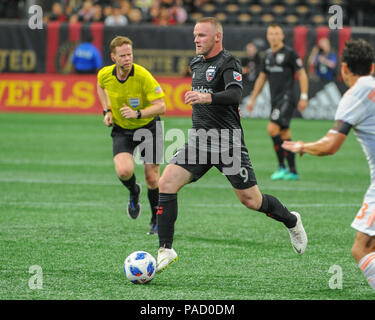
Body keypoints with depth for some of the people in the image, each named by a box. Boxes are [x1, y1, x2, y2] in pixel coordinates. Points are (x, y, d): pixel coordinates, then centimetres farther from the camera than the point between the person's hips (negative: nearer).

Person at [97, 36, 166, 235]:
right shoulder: (105, 75, -12)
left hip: (148, 127, -2)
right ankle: (133, 192, 14)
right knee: (124, 171, -22)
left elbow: (161, 106, -25)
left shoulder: (143, 76, -25)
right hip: (121, 130, 2)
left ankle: (157, 220, 23)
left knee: (152, 179, -2)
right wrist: (107, 111, 4)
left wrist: (138, 114, -39)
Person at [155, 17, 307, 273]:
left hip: (228, 142, -6)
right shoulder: (197, 64, 14)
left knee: (251, 200, 1)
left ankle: (291, 221, 31)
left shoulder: (228, 63, -11)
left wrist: (207, 98, -44)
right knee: (166, 184, -13)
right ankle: (166, 250, -9)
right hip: (199, 141, 6)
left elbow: (235, 94, -29)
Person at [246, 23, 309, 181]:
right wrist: (253, 99, 22)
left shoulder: (289, 53, -6)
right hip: (275, 100, 8)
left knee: (272, 128, -20)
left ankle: (281, 167, -13)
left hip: (286, 98, -8)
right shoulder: (268, 55, 15)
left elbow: (302, 75, -5)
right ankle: (293, 171, 11)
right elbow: (261, 78, 24)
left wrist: (303, 97, -12)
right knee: (284, 135, 7)